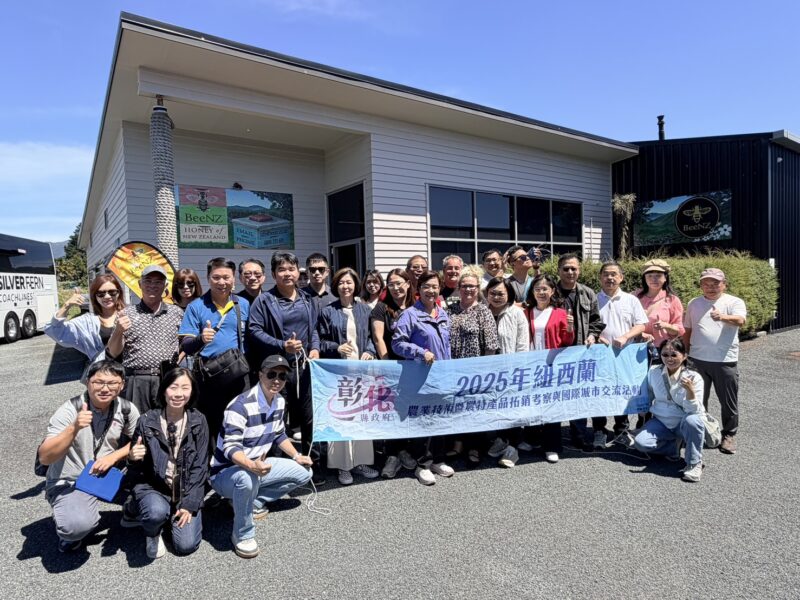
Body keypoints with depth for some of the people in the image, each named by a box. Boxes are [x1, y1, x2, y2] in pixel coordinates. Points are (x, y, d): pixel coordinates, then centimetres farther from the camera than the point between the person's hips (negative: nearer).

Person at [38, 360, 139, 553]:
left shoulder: (127, 409, -10)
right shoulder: (69, 410, -20)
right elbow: (44, 458, -25)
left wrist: (113, 457, -16)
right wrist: (74, 428, -40)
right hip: (69, 482, -4)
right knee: (79, 524, -32)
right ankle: (70, 530, 7)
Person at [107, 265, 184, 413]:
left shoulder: (177, 313, 10)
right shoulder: (127, 313, 7)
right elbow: (113, 353, 5)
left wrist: (177, 361, 0)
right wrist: (119, 331, -13)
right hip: (136, 381, -1)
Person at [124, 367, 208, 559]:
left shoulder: (198, 421, -6)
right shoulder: (147, 421, -9)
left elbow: (200, 466, -4)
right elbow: (136, 471, -1)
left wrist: (190, 504, -11)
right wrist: (133, 459, -24)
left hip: (186, 491, 1)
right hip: (152, 487, -1)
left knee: (186, 545, -12)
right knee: (157, 512, -34)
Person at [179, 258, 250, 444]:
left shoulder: (244, 305, 7)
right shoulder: (196, 307, 0)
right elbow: (185, 346, -5)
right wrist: (201, 339, -26)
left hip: (238, 374, 2)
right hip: (208, 375, -2)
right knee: (209, 428, 7)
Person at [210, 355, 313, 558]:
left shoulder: (280, 401, -2)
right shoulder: (240, 405, -27)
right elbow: (231, 448, -33)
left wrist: (296, 456, 2)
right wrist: (252, 466, -51)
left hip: (256, 466, 8)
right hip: (226, 472, -8)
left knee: (303, 472, 4)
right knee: (247, 478, -41)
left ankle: (253, 501, 9)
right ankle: (242, 535, -15)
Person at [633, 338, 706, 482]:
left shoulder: (694, 377, -15)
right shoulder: (653, 371, -6)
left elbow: (694, 411, -23)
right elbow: (648, 396, 12)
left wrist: (690, 390, -38)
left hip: (684, 424, -3)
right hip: (661, 422, 3)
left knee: (692, 420, -39)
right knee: (640, 442, -22)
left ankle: (694, 463, -15)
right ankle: (676, 444, 6)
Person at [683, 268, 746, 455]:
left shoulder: (734, 302, -1)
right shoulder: (694, 304, 10)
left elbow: (740, 320, -23)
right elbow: (687, 331, 16)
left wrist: (723, 317, -44)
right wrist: (686, 355, 13)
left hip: (725, 361, -3)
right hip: (697, 360, 3)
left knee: (729, 402, 7)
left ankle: (729, 435, 24)